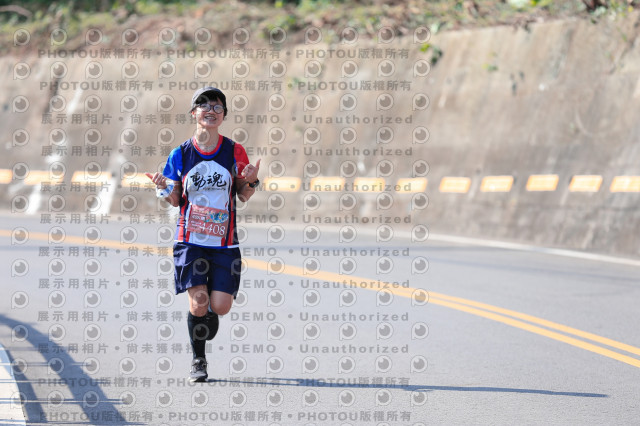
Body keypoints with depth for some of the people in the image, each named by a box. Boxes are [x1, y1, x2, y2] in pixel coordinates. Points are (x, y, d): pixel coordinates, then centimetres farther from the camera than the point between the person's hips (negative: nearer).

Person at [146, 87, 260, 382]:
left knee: (220, 306, -6)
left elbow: (243, 196, 7)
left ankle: (204, 327, 32)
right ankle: (198, 360, 8)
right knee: (198, 301, -13)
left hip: (224, 242, 1)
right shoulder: (181, 154, 2)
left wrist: (251, 182, -13)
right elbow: (176, 200, 7)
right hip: (190, 239, -1)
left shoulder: (235, 152, 2)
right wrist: (165, 189, -14)